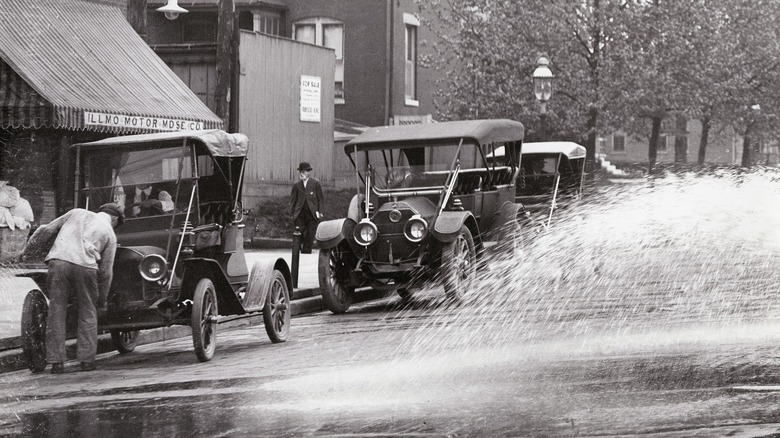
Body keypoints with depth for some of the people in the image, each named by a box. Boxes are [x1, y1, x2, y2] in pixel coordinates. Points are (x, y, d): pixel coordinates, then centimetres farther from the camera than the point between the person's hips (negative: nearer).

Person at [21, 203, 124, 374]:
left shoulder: (77, 213, 24)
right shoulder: (109, 234, 18)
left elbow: (47, 230, 20)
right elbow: (106, 271, 16)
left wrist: (28, 251, 27)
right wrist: (102, 300, 24)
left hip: (58, 262, 1)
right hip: (85, 266, -1)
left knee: (56, 312, 6)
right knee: (88, 313, 14)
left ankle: (56, 362, 5)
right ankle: (86, 360, 11)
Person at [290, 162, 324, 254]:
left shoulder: (315, 183, 4)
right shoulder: (296, 185, 10)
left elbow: (320, 199, 6)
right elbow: (292, 200, 12)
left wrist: (319, 211, -3)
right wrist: (292, 214, 4)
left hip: (312, 213, -1)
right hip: (300, 214, 1)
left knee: (310, 236, 0)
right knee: (300, 235, -7)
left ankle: (306, 253, 6)